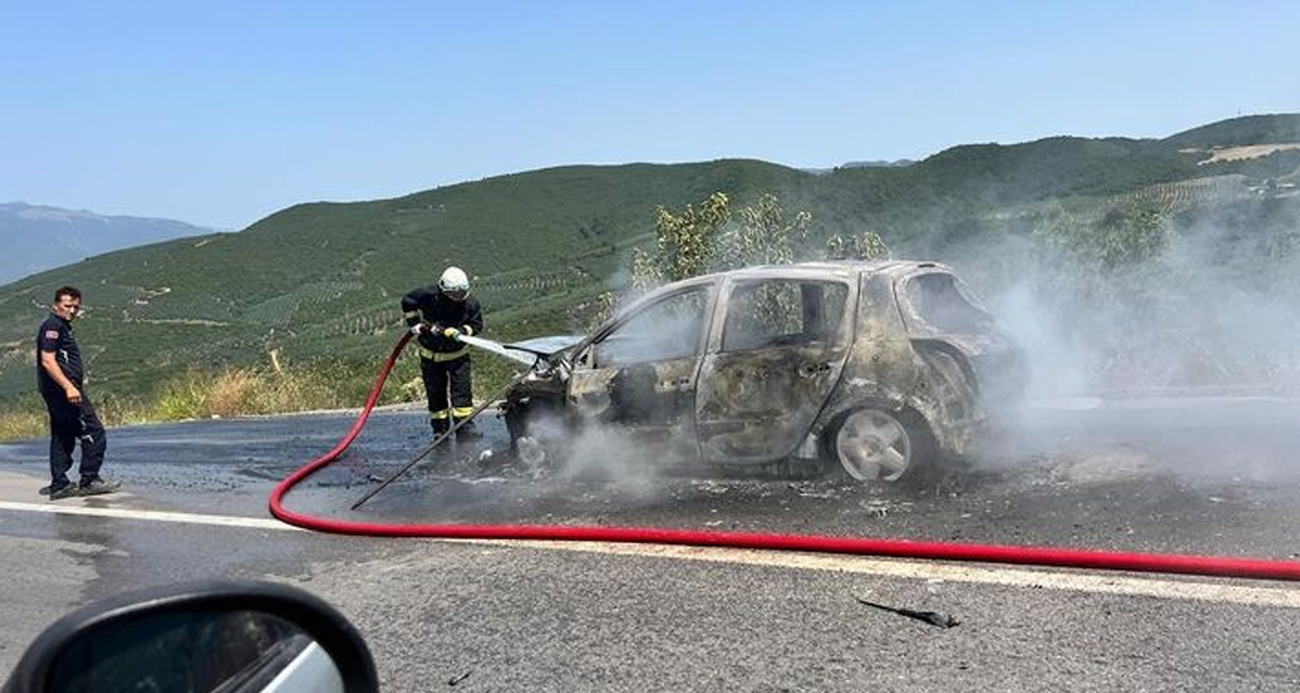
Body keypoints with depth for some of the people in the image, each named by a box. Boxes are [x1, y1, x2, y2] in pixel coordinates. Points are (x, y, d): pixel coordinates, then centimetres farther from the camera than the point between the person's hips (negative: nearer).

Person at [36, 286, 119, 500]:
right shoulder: (52, 326, -10)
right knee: (94, 434, -10)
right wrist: (69, 387, -25)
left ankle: (59, 485, 16)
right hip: (61, 389, -11)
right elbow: (47, 361, -19)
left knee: (62, 438, 12)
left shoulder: (64, 327, 21)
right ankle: (89, 481, -7)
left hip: (62, 391, 11)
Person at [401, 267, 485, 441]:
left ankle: (465, 428, 0)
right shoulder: (428, 296, -18)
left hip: (458, 354, 0)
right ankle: (440, 430, 17)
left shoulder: (470, 304, -16)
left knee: (462, 391, -7)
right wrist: (414, 323, -5)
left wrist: (461, 332, -23)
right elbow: (407, 302, 0)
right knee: (435, 394, 6)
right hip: (431, 354, 0)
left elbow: (477, 324, -5)